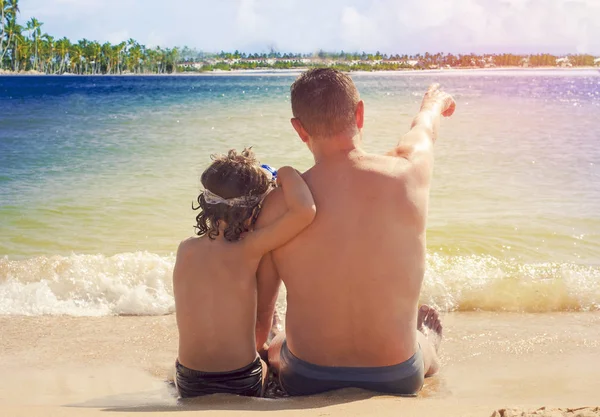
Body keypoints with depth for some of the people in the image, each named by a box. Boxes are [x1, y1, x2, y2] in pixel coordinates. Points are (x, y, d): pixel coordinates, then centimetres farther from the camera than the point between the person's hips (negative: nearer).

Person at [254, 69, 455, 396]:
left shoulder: (278, 205, -17)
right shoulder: (407, 174, -16)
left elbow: (259, 315, -5)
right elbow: (424, 130, 12)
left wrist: (260, 343, 19)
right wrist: (434, 102, 36)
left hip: (306, 382, -1)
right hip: (396, 379, 1)